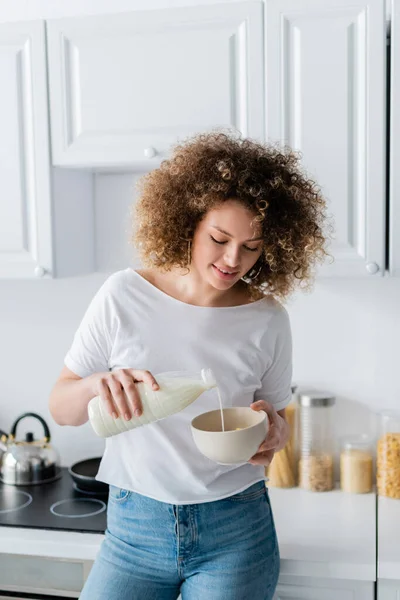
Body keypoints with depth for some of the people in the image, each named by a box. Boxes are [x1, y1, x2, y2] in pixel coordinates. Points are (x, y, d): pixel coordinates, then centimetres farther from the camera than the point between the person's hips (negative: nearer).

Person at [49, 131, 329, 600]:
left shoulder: (267, 319, -7)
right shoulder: (125, 296, -9)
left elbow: (277, 417, 7)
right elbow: (60, 407, -4)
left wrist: (273, 432, -17)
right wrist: (98, 384, -25)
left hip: (235, 533, 0)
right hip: (134, 528, 0)